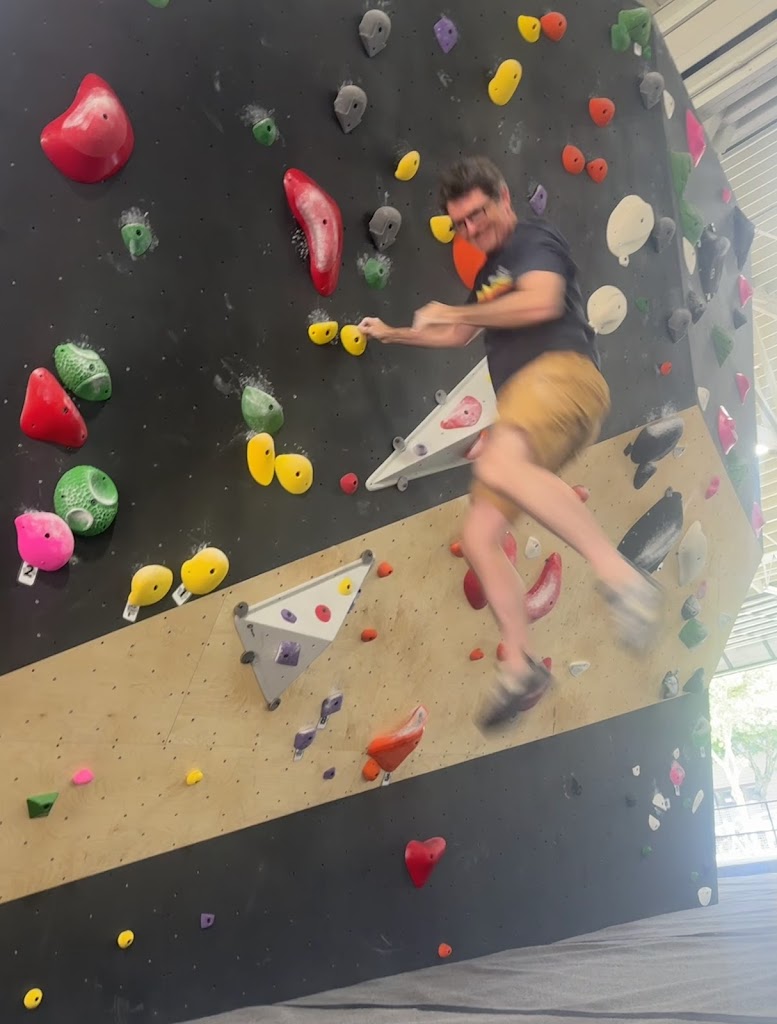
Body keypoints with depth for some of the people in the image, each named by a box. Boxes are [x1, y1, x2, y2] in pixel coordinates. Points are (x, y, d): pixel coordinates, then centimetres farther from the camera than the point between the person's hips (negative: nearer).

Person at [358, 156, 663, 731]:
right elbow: (461, 336, 47)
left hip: (562, 373, -9)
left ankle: (623, 578, -41)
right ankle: (519, 668, 7)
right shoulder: (491, 273, 33)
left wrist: (451, 311, -5)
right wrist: (392, 334, 54)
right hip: (525, 402, 9)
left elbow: (541, 301, -16)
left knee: (500, 465, -41)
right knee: (480, 537, 0)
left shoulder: (535, 241, 6)